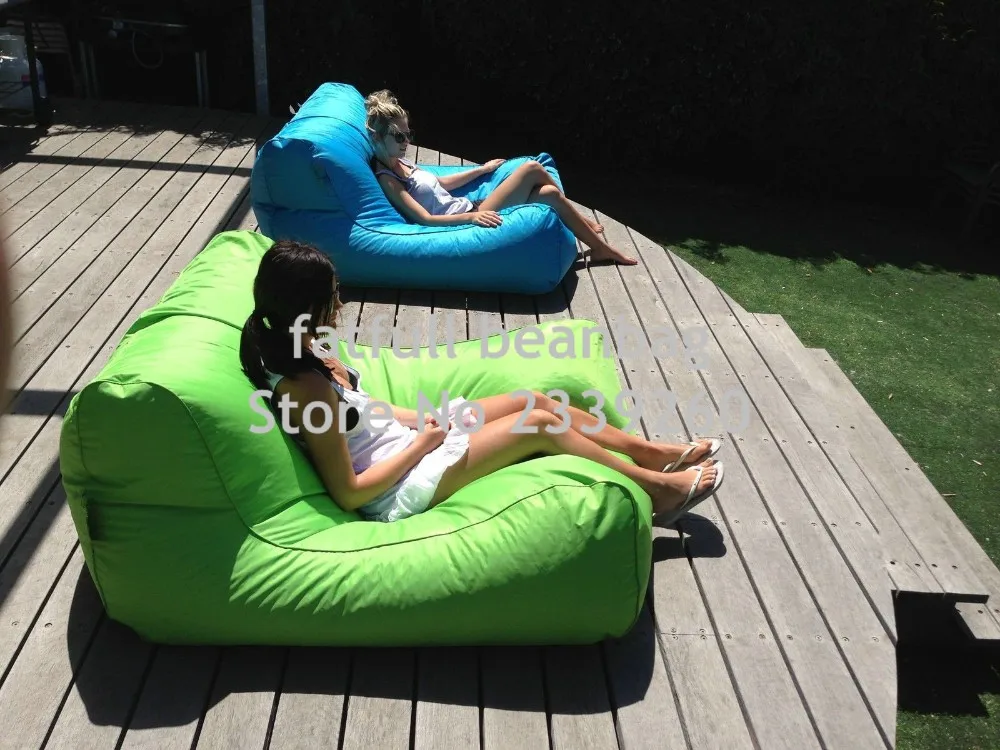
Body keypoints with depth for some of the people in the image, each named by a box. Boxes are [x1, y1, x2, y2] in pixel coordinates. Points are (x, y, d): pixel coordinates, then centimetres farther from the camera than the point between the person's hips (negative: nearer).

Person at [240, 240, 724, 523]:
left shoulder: (298, 351, -1)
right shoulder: (308, 387, -29)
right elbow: (350, 493, -25)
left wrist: (423, 422, -1)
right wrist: (421, 444, -15)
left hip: (403, 439, 9)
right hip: (401, 487, -9)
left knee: (534, 399, 5)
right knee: (541, 424, -8)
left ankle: (655, 453, 18)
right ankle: (656, 488, 11)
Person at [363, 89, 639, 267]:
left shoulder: (399, 163, 14)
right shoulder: (386, 179, -14)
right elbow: (424, 218, -22)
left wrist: (482, 169, 27)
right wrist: (471, 216, -30)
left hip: (469, 209, 9)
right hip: (466, 219, -9)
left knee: (550, 194, -6)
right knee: (533, 168, -11)